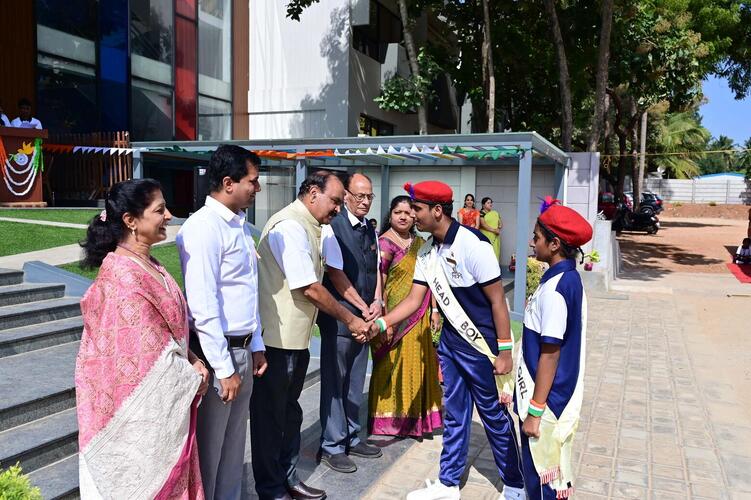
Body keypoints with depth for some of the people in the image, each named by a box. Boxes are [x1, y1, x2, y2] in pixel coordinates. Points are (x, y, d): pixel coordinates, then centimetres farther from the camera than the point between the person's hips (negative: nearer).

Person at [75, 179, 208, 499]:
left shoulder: (149, 266, 6)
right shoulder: (125, 276, -23)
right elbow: (147, 352, -22)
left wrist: (191, 359, -1)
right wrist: (192, 377, -10)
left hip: (164, 399, 8)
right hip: (143, 403, -8)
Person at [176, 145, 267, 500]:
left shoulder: (239, 225, 10)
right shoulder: (204, 228, -18)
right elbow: (203, 307, -22)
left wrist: (255, 346, 15)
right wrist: (224, 368, -19)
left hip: (242, 350, 8)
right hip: (217, 353, -8)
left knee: (234, 443, 20)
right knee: (208, 446, 9)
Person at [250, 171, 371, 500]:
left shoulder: (308, 227, 12)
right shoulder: (290, 226, -19)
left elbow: (334, 276, 13)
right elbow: (310, 289, -20)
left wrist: (364, 311, 6)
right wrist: (349, 320, -10)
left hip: (296, 337, 10)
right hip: (276, 340, -10)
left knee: (290, 411, 19)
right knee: (270, 417, 5)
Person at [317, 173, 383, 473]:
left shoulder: (370, 230, 11)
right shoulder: (333, 228, -12)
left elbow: (376, 269, 13)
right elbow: (336, 275, -15)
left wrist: (377, 301, -4)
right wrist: (363, 308, -15)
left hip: (364, 316, 7)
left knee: (355, 380, 16)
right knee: (334, 381, 2)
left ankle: (351, 438, 29)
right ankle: (332, 446, 13)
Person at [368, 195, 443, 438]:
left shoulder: (420, 243, 11)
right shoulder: (385, 243, -10)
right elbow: (378, 284, -15)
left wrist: (434, 309, 11)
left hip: (420, 318, 7)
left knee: (417, 366, 13)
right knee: (393, 366, 1)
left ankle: (415, 419, 26)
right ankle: (388, 420, 15)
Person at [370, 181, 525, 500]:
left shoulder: (473, 245, -22)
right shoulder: (427, 252, 1)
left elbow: (497, 300, -18)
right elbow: (414, 299, 3)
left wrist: (504, 351, -17)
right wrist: (380, 324, -9)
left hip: (482, 344, -7)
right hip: (450, 341, 7)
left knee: (495, 415, 6)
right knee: (454, 415, 16)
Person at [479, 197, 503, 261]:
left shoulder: (496, 213, 18)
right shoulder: (481, 213, -1)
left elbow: (501, 223, 16)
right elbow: (483, 224, -11)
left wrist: (499, 228, -6)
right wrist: (494, 230, -14)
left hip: (495, 238, 5)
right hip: (485, 237, -5)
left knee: (495, 254, 0)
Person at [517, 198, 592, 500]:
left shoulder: (555, 287, -23)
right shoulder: (570, 277, 6)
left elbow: (550, 353, -23)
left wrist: (534, 410, -19)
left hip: (547, 399, -9)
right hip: (560, 395, 9)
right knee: (552, 471, 21)